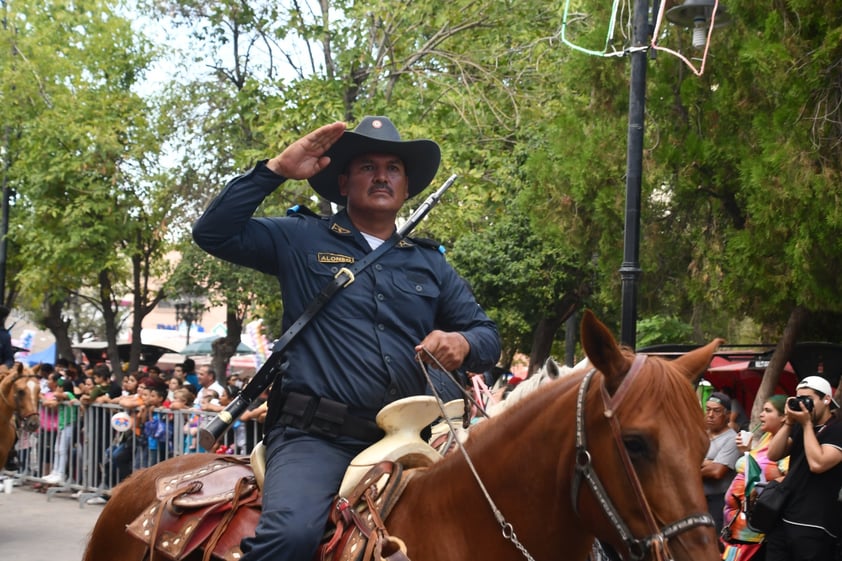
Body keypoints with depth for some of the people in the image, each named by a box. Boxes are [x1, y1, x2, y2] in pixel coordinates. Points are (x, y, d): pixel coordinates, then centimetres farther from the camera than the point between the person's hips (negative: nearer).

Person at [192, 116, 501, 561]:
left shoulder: (429, 262, 21)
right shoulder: (302, 240, 11)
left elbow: (487, 335, 18)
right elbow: (213, 233, 2)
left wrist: (462, 344, -6)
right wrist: (276, 170, -4)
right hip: (314, 436, -4)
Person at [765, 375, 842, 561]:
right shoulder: (798, 428, 18)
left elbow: (817, 464, -20)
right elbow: (773, 455, 9)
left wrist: (807, 424, -12)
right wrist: (789, 422, 0)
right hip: (782, 519, 7)